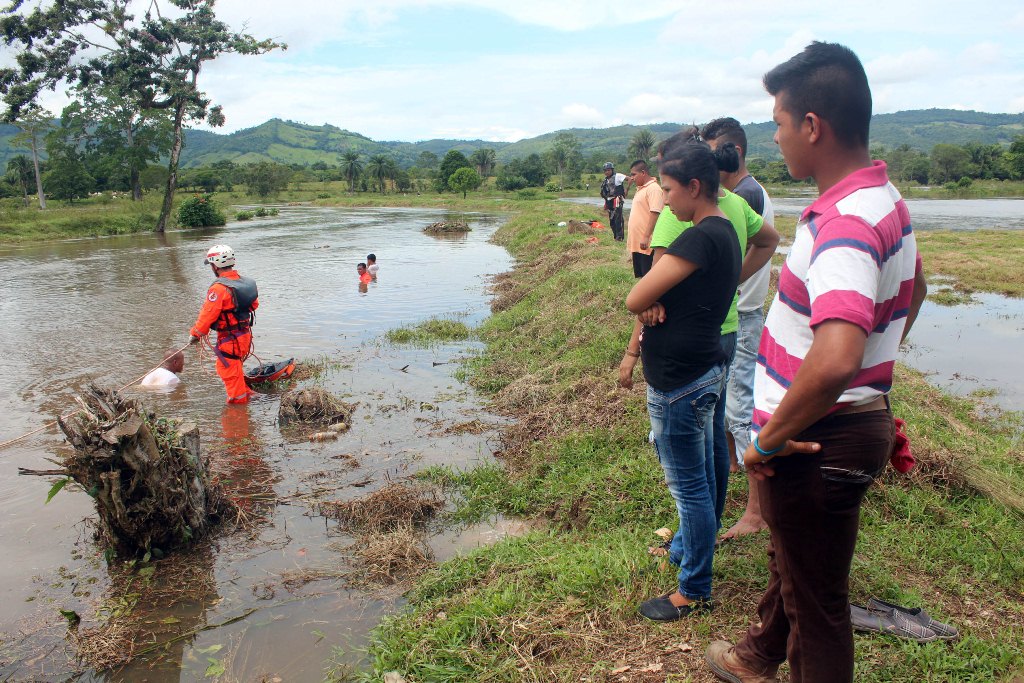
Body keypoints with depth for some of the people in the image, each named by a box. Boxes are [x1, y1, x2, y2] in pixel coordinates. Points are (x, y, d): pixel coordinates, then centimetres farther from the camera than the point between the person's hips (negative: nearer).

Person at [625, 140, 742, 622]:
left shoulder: (701, 238, -23)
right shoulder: (724, 231, 10)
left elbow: (634, 299, -24)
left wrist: (646, 303, -3)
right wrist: (653, 303, -12)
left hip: (678, 384, -10)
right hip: (702, 371, 10)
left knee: (689, 487, 3)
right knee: (700, 480, 23)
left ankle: (694, 592, 17)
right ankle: (695, 545, 42)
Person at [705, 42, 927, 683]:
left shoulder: (845, 223, -28)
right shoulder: (886, 198, 5)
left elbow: (834, 360, -42)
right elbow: (914, 289, 23)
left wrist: (769, 438, -27)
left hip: (820, 439, -11)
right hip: (861, 414, 11)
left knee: (816, 595, 10)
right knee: (790, 558, 30)